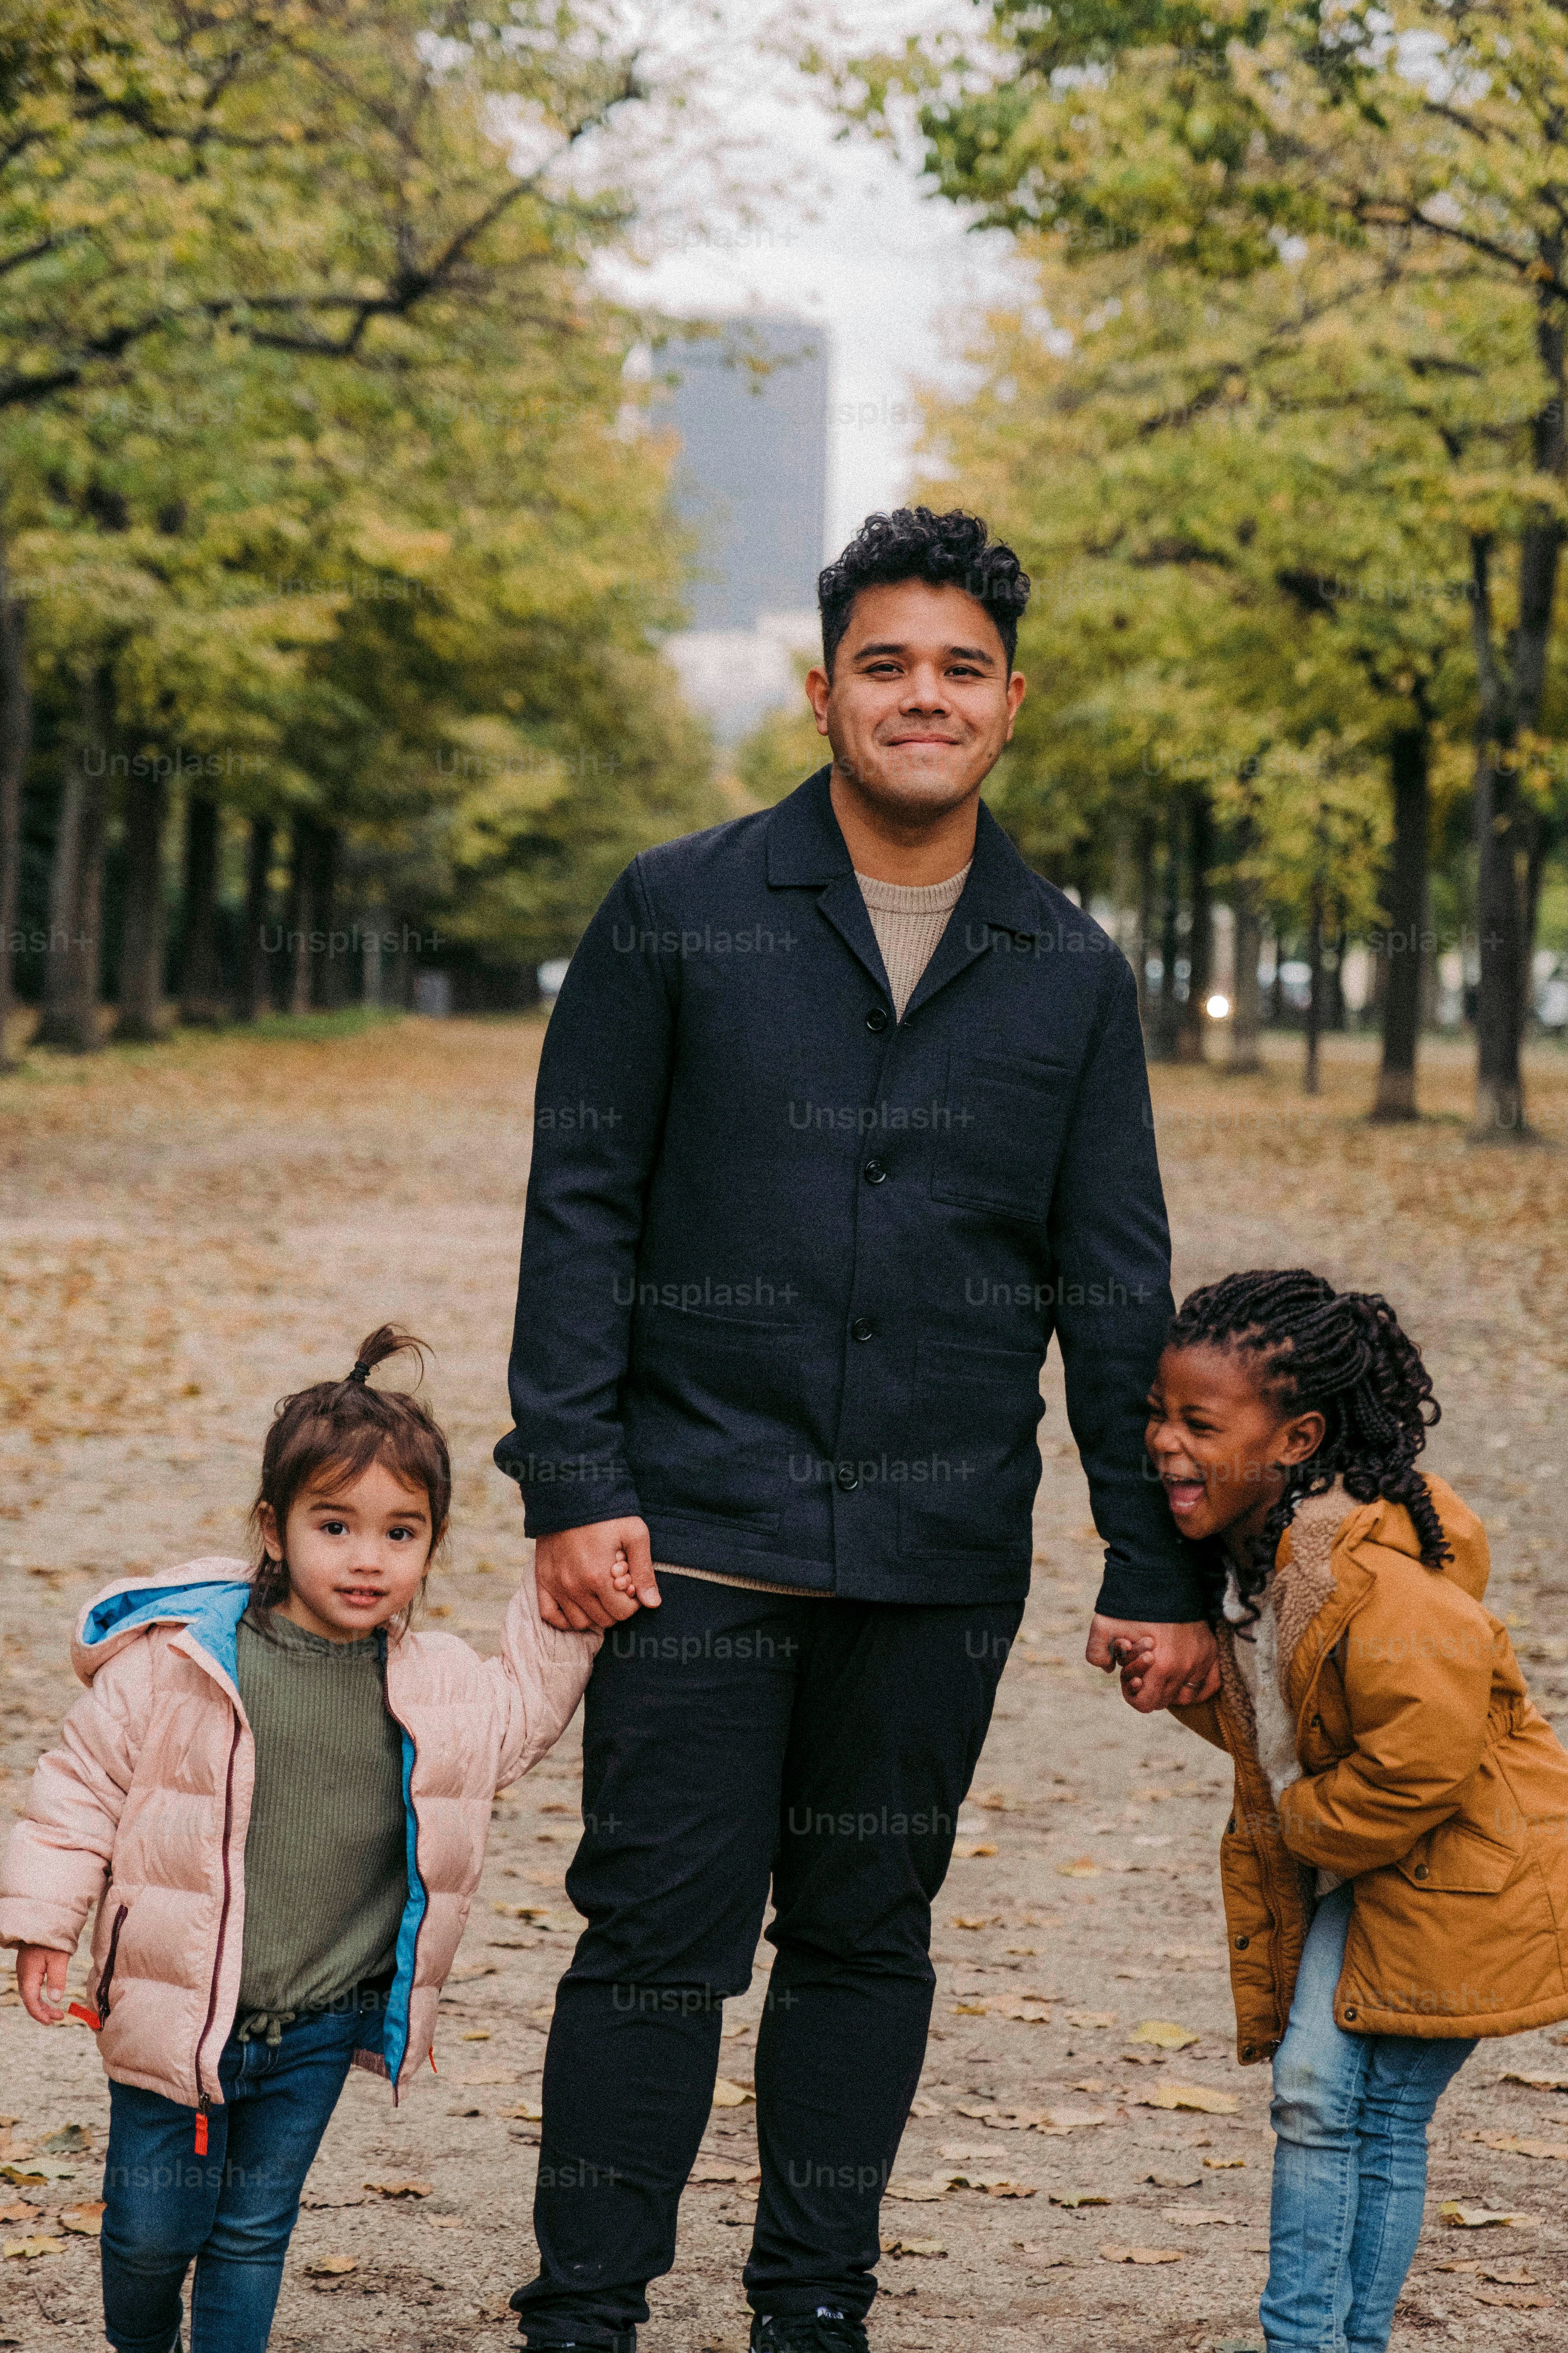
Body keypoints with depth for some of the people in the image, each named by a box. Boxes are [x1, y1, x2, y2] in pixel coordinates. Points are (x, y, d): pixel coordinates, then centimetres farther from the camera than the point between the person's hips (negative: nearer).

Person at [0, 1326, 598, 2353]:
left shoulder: (438, 1688, -1)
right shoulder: (180, 1662, -12)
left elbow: (522, 1717, 18)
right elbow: (84, 1782, -4)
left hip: (319, 2031, 2)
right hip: (173, 2016, -2)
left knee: (253, 2234, 10)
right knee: (152, 2232, 9)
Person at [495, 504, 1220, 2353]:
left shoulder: (1071, 978, 7)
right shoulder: (678, 916, 1)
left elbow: (1113, 1284, 9)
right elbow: (580, 1209, 0)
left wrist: (1155, 1569, 5)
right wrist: (572, 1485, -8)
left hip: (941, 1558, 3)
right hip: (698, 1528, -2)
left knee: (867, 1937, 11)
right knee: (661, 1932, -2)